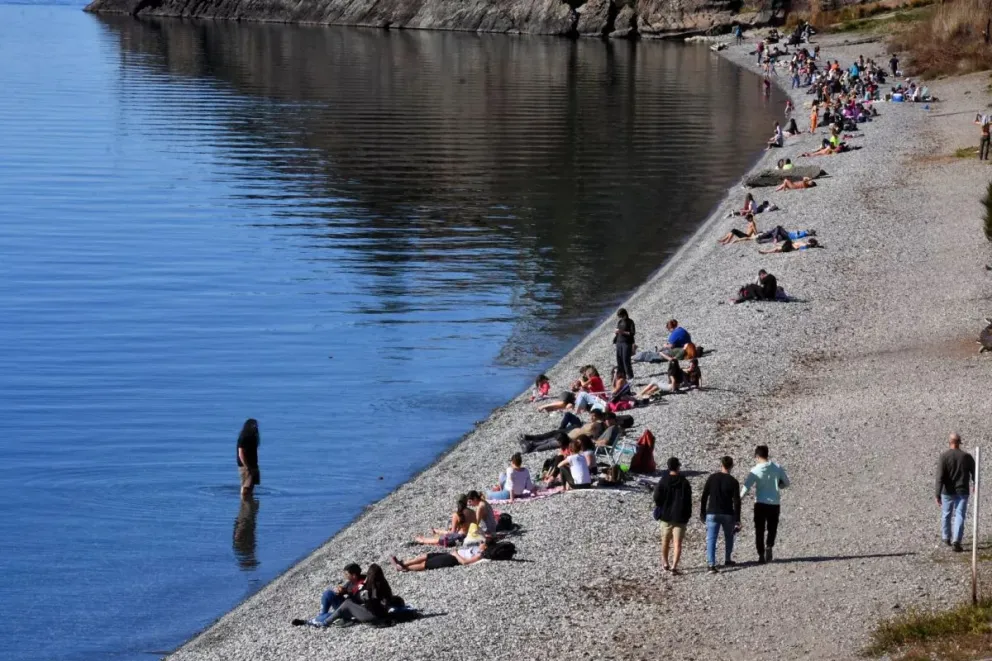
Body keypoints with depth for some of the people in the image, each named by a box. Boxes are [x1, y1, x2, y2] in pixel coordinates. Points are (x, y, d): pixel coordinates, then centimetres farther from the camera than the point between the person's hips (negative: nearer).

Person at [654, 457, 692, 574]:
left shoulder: (663, 481, -6)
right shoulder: (684, 483, -6)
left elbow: (657, 498, -8)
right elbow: (688, 501, -4)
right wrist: (687, 515, 7)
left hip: (666, 516, 1)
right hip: (680, 517, -1)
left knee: (665, 541, 19)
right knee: (677, 543, -2)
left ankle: (665, 563, 30)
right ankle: (674, 566, -14)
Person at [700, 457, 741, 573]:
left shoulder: (712, 478, -2)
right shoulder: (733, 482, -7)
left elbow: (704, 497, 1)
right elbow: (737, 502, -9)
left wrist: (702, 513, 11)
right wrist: (737, 520, -4)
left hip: (712, 514, 0)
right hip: (728, 515, 0)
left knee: (711, 539, -2)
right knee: (729, 537, 22)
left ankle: (711, 564, -14)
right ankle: (727, 560, 32)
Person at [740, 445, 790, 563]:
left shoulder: (755, 470, -11)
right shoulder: (777, 468, -1)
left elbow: (746, 487, -16)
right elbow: (786, 483, 9)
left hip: (760, 504, -2)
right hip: (775, 504, 2)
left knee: (759, 530, 8)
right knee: (772, 528, 17)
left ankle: (761, 555, 5)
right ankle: (769, 546, -8)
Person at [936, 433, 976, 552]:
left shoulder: (944, 456, -10)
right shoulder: (967, 457, -3)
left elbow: (940, 477, -16)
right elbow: (974, 474, 7)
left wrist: (938, 494, -15)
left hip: (948, 492, 0)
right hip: (962, 492, 0)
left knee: (946, 515, 18)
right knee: (960, 516, -1)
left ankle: (946, 538, 33)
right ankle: (956, 541, -14)